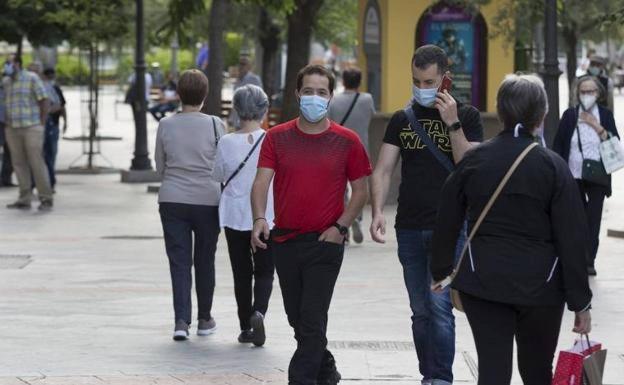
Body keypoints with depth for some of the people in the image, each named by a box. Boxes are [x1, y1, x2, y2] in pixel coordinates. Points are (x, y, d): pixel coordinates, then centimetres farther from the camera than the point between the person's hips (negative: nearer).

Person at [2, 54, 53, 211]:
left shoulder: (31, 78, -8)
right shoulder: (6, 82, 10)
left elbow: (44, 101, -8)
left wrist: (41, 125, -10)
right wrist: (7, 124, 9)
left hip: (31, 128, -6)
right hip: (13, 130, 6)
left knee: (36, 163, -7)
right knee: (19, 163, 4)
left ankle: (46, 199, -1)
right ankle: (24, 200, 8)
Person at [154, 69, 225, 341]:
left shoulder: (166, 125, -2)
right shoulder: (215, 125, -7)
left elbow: (160, 165, 8)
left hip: (172, 200, 1)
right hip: (208, 200, -1)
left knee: (179, 261, 3)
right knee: (204, 261, 13)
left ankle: (181, 320, -9)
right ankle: (204, 319, 22)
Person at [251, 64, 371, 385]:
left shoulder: (347, 141, -1)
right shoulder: (277, 137, 3)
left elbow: (360, 190, 4)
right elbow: (262, 181, -5)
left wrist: (340, 226, -8)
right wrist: (259, 219, -22)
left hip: (325, 242, -3)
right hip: (285, 240, 3)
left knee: (312, 318, -9)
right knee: (297, 317, 15)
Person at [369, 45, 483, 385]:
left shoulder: (466, 116, 2)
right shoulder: (402, 120, 11)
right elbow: (382, 170, 5)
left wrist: (452, 124, -15)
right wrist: (377, 211, -10)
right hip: (409, 229, 4)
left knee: (440, 304, -15)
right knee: (421, 312, 9)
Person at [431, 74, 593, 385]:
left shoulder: (474, 160, -1)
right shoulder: (553, 167, -8)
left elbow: (447, 223, 7)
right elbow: (571, 239, -9)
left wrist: (441, 271, 22)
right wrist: (580, 302, -4)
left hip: (482, 282, 1)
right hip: (539, 286, -1)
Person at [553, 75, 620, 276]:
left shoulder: (605, 115, 4)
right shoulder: (570, 115, 2)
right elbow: (558, 144, 3)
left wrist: (597, 126, -11)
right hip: (574, 176, 0)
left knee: (593, 218, -3)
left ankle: (589, 261, 0)